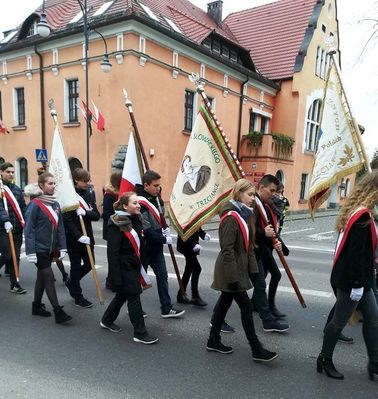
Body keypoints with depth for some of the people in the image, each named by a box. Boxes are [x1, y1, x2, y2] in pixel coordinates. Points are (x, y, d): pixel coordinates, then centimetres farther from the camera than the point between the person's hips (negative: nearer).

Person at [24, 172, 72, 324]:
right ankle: (58, 312, 1)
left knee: (42, 277, 17)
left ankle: (37, 306, 32)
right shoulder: (35, 204, -14)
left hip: (50, 249, 7)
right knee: (49, 278, -5)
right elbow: (29, 229, -15)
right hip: (39, 249, -6)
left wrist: (62, 247, 2)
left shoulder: (55, 204, 5)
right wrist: (31, 252, -18)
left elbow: (60, 228, 7)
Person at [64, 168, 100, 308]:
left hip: (87, 236, 6)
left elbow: (97, 215, -2)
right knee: (76, 266, 7)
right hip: (73, 238, -6)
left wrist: (85, 213, -22)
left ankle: (71, 282, 39)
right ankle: (78, 297, 23)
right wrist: (79, 236, -26)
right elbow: (67, 219, -18)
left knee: (89, 264, 12)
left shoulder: (89, 194, 4)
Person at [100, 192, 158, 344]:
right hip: (123, 267, -8)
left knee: (123, 295, 20)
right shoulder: (117, 224, -19)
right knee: (134, 296, -3)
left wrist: (140, 264, 11)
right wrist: (116, 277, -22)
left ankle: (107, 321, 40)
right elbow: (112, 252, -20)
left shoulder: (137, 220, 6)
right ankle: (140, 333, 9)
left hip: (133, 265, 8)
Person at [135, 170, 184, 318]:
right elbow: (145, 230, -25)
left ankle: (166, 309, 20)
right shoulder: (140, 203, -23)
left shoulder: (156, 198, 5)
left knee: (162, 276, 10)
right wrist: (164, 239, -18)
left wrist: (165, 228, 3)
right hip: (144, 247, -8)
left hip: (156, 246, 8)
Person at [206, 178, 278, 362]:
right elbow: (227, 249, -22)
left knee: (225, 302, 16)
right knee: (246, 307, 0)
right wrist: (233, 276, -23)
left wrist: (252, 268, 10)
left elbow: (248, 246, 13)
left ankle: (213, 340, 29)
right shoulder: (231, 217, -20)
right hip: (231, 270, -9)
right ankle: (256, 350, 13)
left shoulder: (244, 215, 9)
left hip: (237, 269, 9)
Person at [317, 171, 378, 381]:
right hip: (351, 280, -10)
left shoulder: (354, 211, 8)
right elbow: (356, 253, -25)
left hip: (359, 279, 10)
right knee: (340, 321, 6)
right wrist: (357, 284, -20)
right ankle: (325, 360, 23)